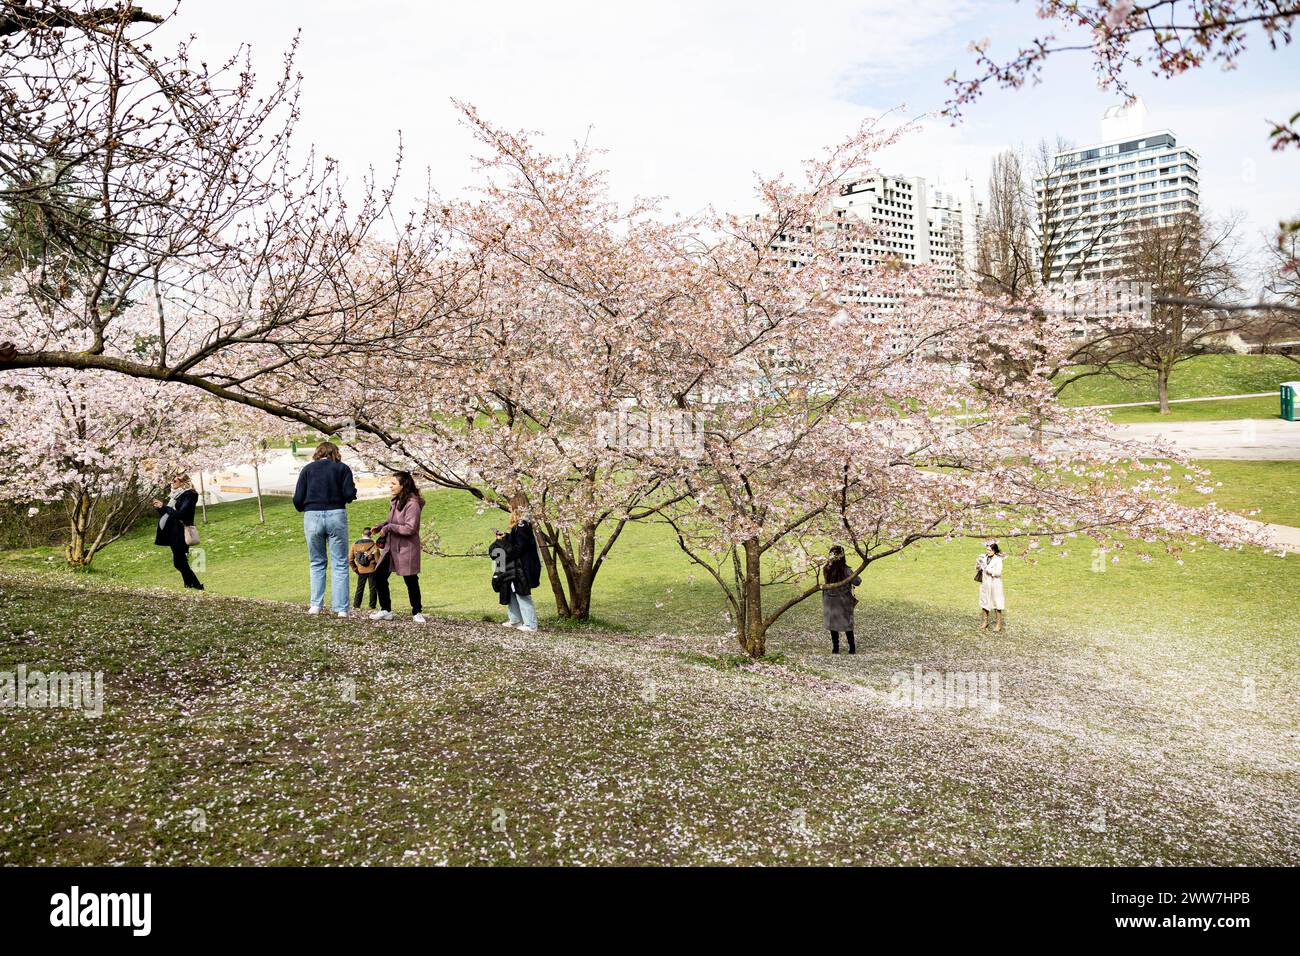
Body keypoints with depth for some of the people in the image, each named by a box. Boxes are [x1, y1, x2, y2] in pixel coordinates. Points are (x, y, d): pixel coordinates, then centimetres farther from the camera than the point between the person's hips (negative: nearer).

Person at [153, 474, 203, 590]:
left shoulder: (189, 495, -11)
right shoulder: (175, 495, 16)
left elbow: (180, 514, -21)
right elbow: (168, 514, 19)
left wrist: (163, 507, -13)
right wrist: (159, 508, 3)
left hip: (181, 534, -9)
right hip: (172, 532, 9)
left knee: (179, 563, -10)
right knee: (179, 562, 9)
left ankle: (198, 587, -6)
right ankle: (190, 586, 14)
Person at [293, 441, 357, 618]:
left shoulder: (308, 469, 11)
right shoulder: (342, 468, 7)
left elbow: (297, 499, 3)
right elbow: (349, 495, -5)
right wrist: (353, 492, 17)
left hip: (312, 516, 2)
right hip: (336, 515, -1)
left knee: (317, 563, 15)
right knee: (339, 565, 3)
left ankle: (316, 605, 10)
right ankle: (341, 609, 0)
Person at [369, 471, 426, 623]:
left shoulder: (412, 504, -17)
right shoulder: (394, 502, 9)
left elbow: (410, 529, -21)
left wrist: (388, 528, -17)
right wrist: (380, 527, 4)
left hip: (406, 548, -8)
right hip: (391, 546, 8)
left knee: (411, 581, 1)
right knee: (379, 576, 3)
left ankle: (417, 612, 17)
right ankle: (385, 610, 15)